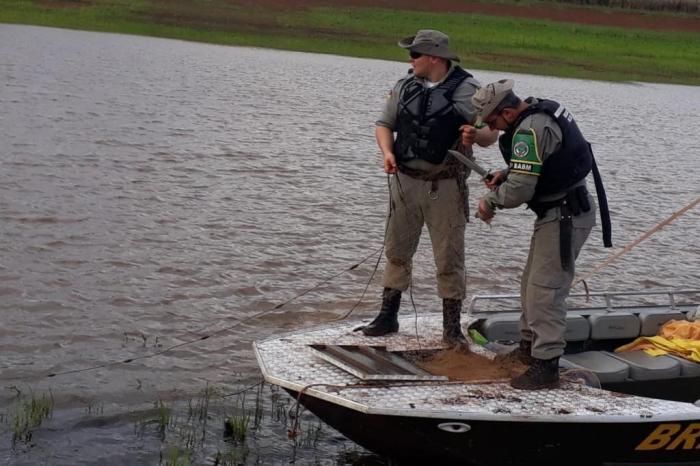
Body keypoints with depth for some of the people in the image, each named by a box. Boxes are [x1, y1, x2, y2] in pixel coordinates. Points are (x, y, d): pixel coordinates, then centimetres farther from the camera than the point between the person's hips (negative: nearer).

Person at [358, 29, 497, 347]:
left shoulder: (465, 89, -9)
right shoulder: (405, 85, 4)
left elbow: (491, 134, -8)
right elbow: (384, 124, 8)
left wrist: (476, 135, -31)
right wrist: (387, 152, -11)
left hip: (445, 186, -4)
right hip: (405, 181, 4)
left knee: (449, 258, 1)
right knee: (397, 250, 11)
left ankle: (452, 327, 10)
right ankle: (387, 317, 22)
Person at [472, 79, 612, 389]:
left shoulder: (530, 130, -25)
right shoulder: (543, 110, 7)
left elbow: (519, 191, -26)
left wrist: (490, 201, -7)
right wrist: (507, 174, 9)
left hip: (565, 217, -11)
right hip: (560, 211, 11)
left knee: (545, 290, -9)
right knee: (532, 282, 20)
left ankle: (546, 365, -6)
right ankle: (529, 346, 33)